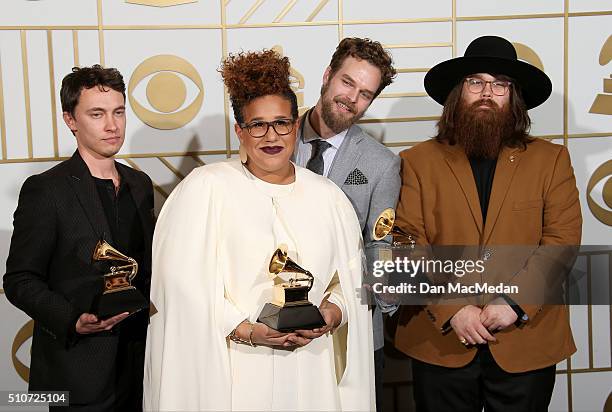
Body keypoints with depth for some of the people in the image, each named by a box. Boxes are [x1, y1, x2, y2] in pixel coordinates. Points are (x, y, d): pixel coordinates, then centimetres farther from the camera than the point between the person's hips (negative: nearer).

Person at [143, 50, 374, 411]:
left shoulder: (328, 197, 8)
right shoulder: (204, 188, -5)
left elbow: (352, 278, 9)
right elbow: (184, 284, -10)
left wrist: (334, 311, -10)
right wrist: (246, 330, -17)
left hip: (310, 368, 4)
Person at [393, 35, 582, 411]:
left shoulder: (551, 159, 6)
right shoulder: (419, 161, 3)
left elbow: (562, 240, -3)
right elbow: (409, 244, -4)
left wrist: (515, 303, -14)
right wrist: (451, 310, -14)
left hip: (527, 343, 1)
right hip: (441, 344, 0)